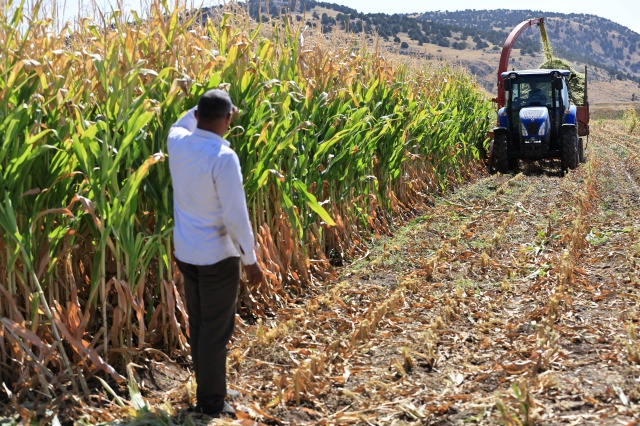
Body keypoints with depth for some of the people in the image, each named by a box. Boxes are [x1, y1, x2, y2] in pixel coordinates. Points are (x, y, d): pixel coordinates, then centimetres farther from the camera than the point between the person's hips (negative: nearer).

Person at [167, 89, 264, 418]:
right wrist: (251, 260, -12)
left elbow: (181, 125, 25)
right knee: (216, 330, 5)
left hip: (185, 252, 7)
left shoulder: (177, 142, -4)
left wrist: (204, 107, 15)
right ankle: (211, 401, 16)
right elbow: (235, 216, -21)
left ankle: (205, 390, 31)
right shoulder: (223, 157, -23)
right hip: (218, 256, -7)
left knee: (198, 325, 18)